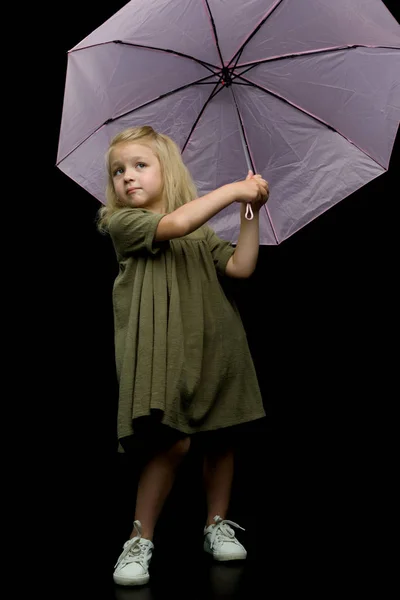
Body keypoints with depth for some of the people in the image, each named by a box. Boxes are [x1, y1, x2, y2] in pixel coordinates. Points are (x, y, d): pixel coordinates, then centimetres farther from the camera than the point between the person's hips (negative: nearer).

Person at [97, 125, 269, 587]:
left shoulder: (202, 233, 18)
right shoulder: (122, 223, 1)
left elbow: (241, 267, 7)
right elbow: (172, 225, -17)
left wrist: (250, 213, -1)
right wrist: (232, 190, -14)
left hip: (213, 348, 5)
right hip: (160, 353, -5)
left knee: (221, 438, 9)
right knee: (171, 443, -14)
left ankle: (217, 525, 28)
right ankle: (141, 539, 3)